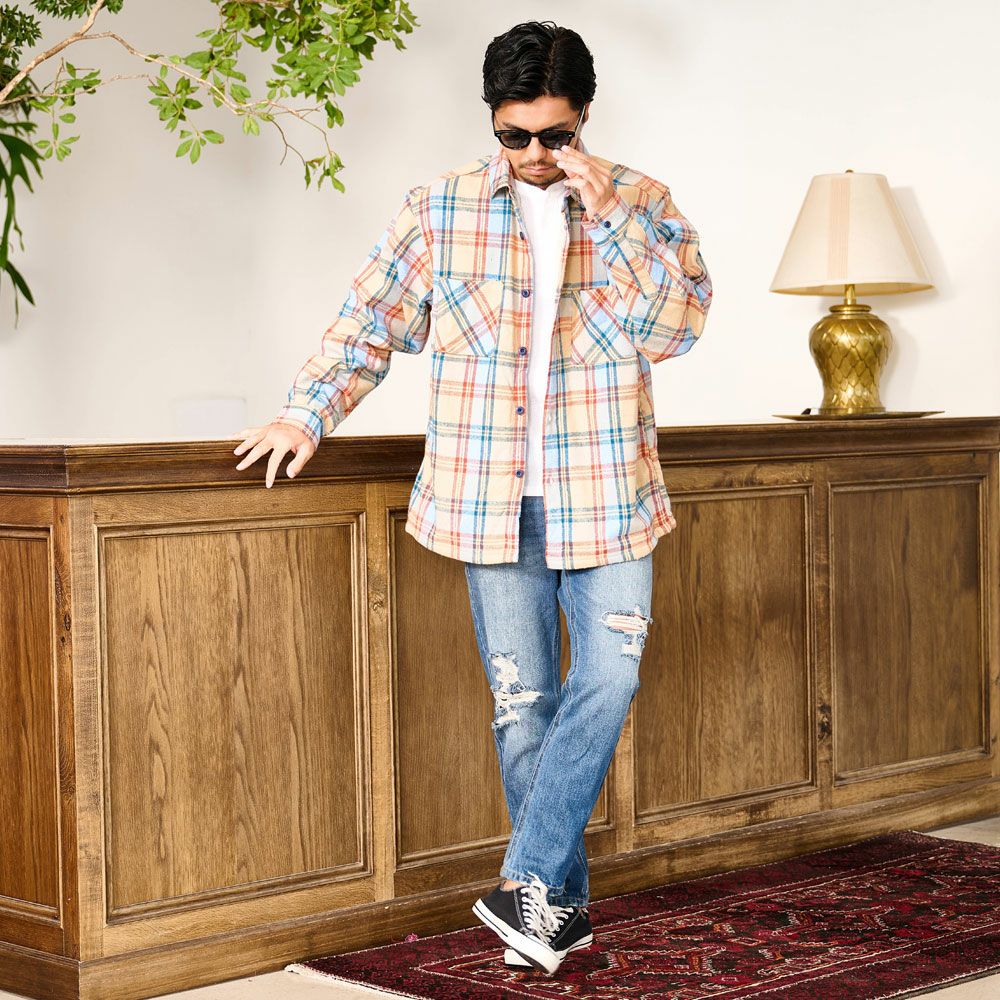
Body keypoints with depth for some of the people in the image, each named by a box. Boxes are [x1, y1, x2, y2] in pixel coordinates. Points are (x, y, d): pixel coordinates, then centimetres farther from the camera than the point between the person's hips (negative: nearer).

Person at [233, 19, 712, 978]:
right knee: (523, 703, 5)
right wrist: (308, 410, -3)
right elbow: (370, 322, 8)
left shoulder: (641, 204, 0)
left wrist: (609, 218, -20)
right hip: (494, 502, 1)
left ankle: (526, 884, 0)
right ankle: (561, 903, 16)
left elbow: (677, 325, -12)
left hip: (606, 498, 0)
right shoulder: (438, 209, 1)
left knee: (606, 681, -10)